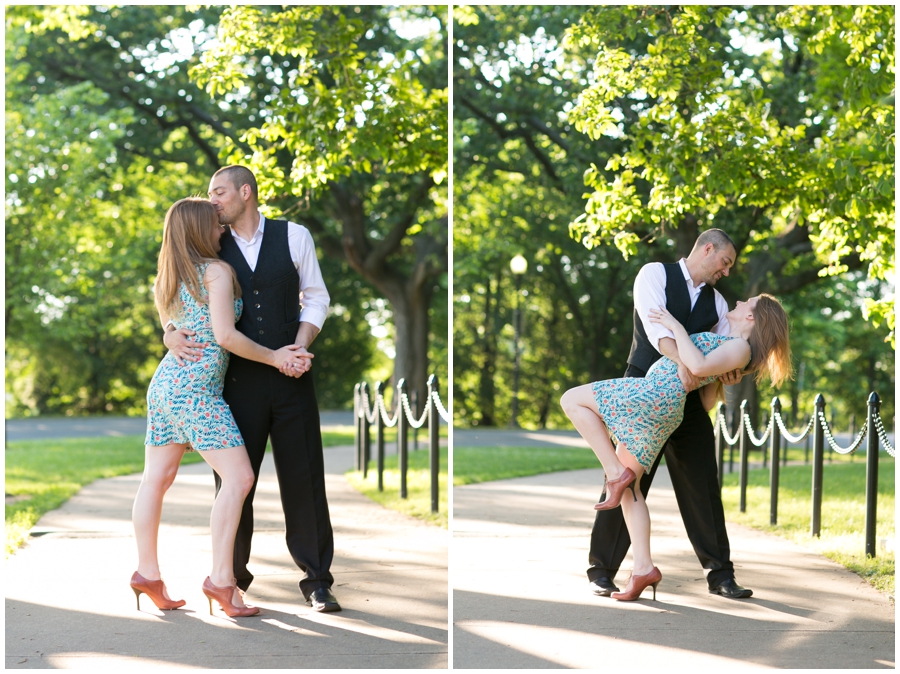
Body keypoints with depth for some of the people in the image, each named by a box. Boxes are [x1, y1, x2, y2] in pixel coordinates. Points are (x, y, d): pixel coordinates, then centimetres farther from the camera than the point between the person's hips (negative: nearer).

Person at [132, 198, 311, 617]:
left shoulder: (170, 280, 15)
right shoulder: (217, 272, -8)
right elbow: (225, 335, -16)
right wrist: (273, 357, -6)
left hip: (165, 382, 10)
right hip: (197, 389, -9)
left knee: (157, 478, 12)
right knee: (239, 477, -9)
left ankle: (147, 573, 17)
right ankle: (220, 579, -15)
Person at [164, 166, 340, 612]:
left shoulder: (293, 236, 4)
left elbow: (316, 298, 8)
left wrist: (300, 348, -7)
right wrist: (171, 336, -10)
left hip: (290, 375, -1)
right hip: (238, 378, 1)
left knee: (302, 477, 2)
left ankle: (317, 580, 11)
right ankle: (232, 577, 18)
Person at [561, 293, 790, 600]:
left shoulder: (741, 347, -2)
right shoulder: (728, 345, 26)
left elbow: (698, 366, -18)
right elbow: (707, 403, 29)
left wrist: (675, 325, -9)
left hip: (654, 392, -10)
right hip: (664, 413, 10)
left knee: (572, 399, -3)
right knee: (628, 488, 7)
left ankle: (615, 472, -8)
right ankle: (643, 568, 3)